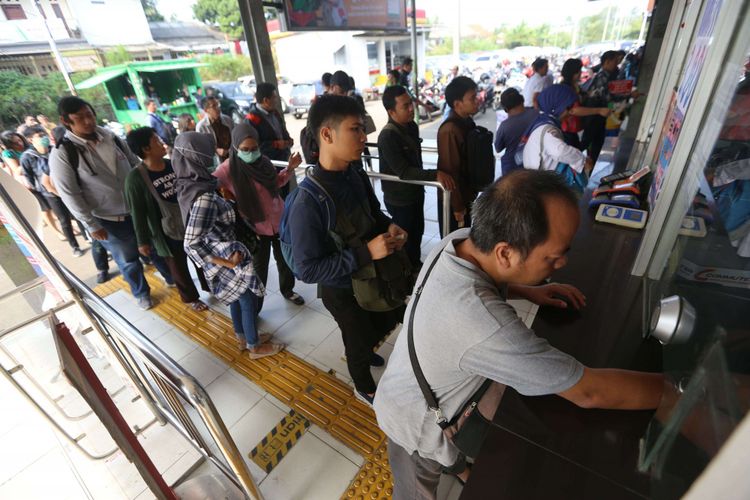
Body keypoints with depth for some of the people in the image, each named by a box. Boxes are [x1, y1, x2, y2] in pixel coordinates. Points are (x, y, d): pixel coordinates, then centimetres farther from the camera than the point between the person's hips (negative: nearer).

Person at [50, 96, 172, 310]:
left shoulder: (110, 137, -2)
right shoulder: (62, 153, -13)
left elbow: (136, 165, 8)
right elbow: (70, 195, -11)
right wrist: (91, 225, -11)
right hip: (109, 221, -3)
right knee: (129, 262, 14)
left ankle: (173, 279, 41)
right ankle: (141, 293, 38)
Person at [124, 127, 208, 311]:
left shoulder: (174, 164, -3)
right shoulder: (136, 177, -17)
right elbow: (138, 213, -11)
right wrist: (143, 241, -6)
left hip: (192, 225, 4)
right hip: (167, 233, -4)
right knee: (178, 269, 15)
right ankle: (190, 297, 37)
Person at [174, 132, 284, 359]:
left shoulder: (187, 185, -4)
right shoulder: (204, 197, -31)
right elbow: (192, 244, -31)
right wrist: (228, 263, -22)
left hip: (221, 254, 8)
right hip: (230, 257, -8)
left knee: (237, 299, 27)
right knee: (248, 301, 14)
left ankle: (242, 338, 48)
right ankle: (254, 347, 35)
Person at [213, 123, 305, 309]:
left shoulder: (264, 161, -4)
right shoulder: (226, 170, -18)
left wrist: (290, 168, 0)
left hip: (279, 221, 4)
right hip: (255, 227, -4)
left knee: (285, 260, 20)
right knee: (259, 267, 10)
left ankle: (287, 290, 48)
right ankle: (255, 307, 33)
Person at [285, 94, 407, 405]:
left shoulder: (356, 173, -12)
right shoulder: (308, 203, -33)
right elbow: (307, 269, -28)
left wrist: (389, 226, -16)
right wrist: (366, 252, -34)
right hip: (342, 290, -6)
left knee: (390, 320, 29)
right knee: (360, 341, 19)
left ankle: (361, 352, 63)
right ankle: (364, 388, 53)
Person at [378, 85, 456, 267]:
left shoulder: (412, 126, 0)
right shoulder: (387, 136, -27)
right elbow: (404, 172, -32)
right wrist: (435, 175, -41)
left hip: (416, 192, 8)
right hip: (399, 199, -8)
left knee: (417, 232, 24)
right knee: (406, 239, 10)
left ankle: (416, 265, 46)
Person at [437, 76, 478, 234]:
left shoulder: (467, 122, 4)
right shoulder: (450, 131, -24)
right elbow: (450, 171, -23)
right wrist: (457, 206, -19)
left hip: (466, 194, 8)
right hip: (454, 199, -8)